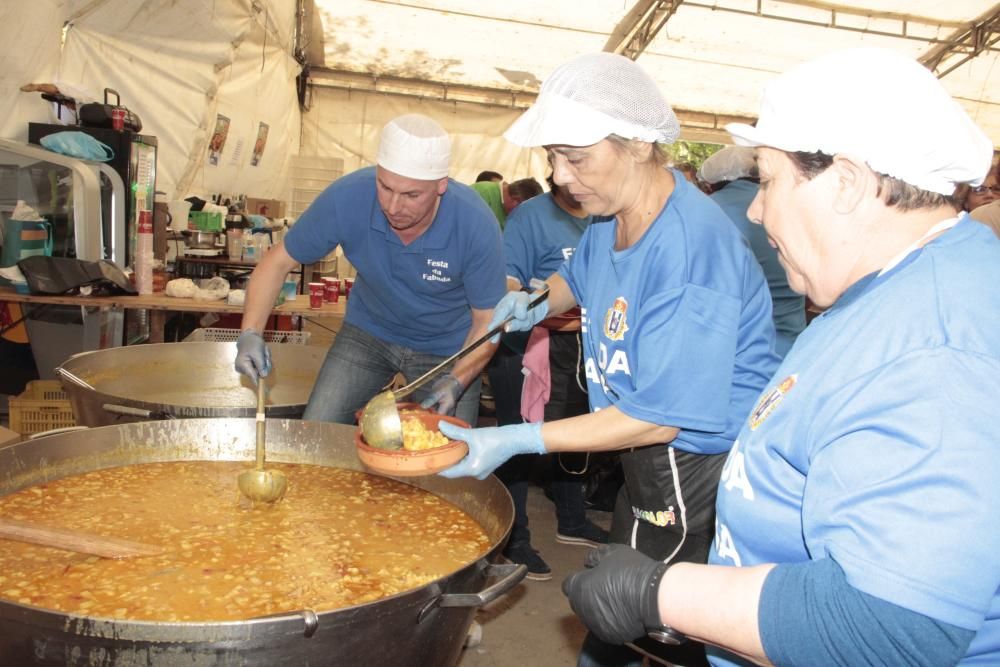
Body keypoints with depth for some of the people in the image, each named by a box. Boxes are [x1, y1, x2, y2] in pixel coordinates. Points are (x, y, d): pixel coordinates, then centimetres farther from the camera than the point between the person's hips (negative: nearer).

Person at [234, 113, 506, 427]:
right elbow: (278, 261, -12)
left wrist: (456, 382, -33)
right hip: (369, 332, 2)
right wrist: (251, 333, -26)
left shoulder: (476, 225, -29)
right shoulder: (346, 197, -26)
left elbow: (488, 319, -17)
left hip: (447, 348, -1)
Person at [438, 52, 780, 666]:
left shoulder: (691, 248, -30)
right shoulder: (613, 214, -1)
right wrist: (540, 303, 2)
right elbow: (582, 276, 23)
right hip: (652, 461, 9)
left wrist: (518, 441, -27)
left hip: (703, 471, -9)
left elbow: (659, 417, -28)